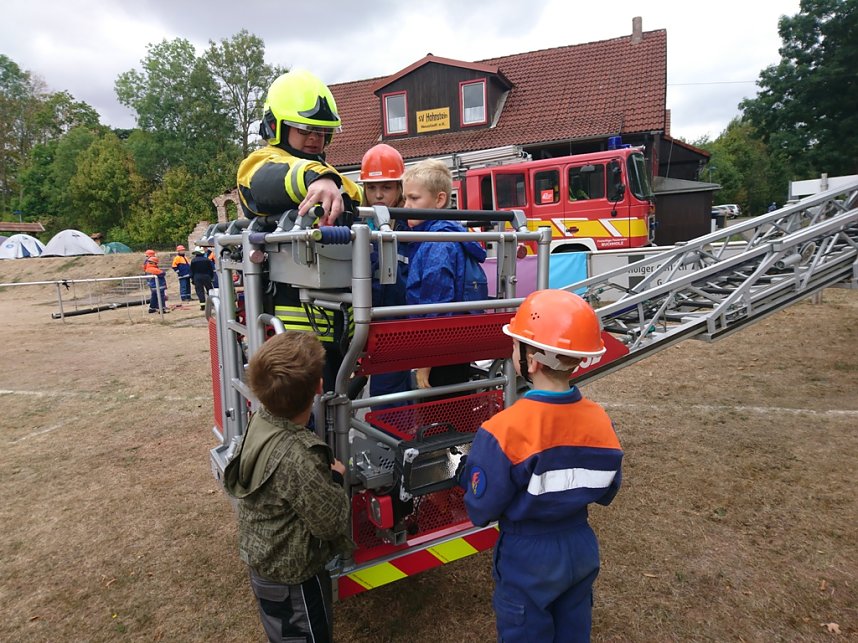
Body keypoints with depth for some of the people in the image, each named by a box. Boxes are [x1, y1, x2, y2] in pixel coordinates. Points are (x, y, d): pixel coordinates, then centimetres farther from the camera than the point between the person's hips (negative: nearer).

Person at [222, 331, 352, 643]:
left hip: (262, 558, 8)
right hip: (292, 576, -7)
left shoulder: (260, 421, -13)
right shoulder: (298, 458, -39)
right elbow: (332, 522, -27)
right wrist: (335, 478, -10)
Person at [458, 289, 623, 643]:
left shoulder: (504, 431, -29)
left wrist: (469, 468, -3)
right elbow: (605, 492, 1)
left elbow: (482, 511, -19)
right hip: (582, 548, 5)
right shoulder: (599, 421, -13)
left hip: (528, 559, -4)